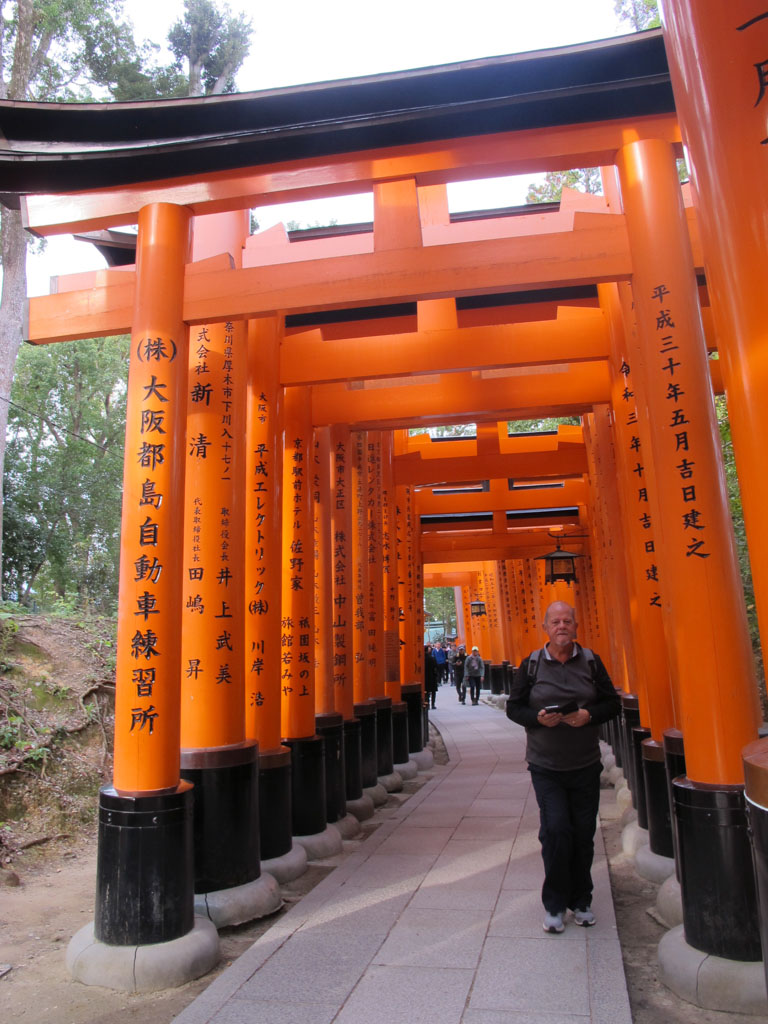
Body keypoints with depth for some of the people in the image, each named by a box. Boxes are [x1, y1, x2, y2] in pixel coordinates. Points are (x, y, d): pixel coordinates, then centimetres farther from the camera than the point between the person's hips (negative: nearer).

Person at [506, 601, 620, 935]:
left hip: (585, 765, 2)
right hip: (545, 766, -1)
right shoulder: (531, 664, -2)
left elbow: (612, 704, 4)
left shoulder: (591, 662, 1)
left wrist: (589, 715, -15)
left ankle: (580, 901, 28)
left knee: (583, 833, 8)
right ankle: (555, 904, 13)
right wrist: (538, 717, -17)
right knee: (555, 829, -7)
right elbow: (513, 707, 3)